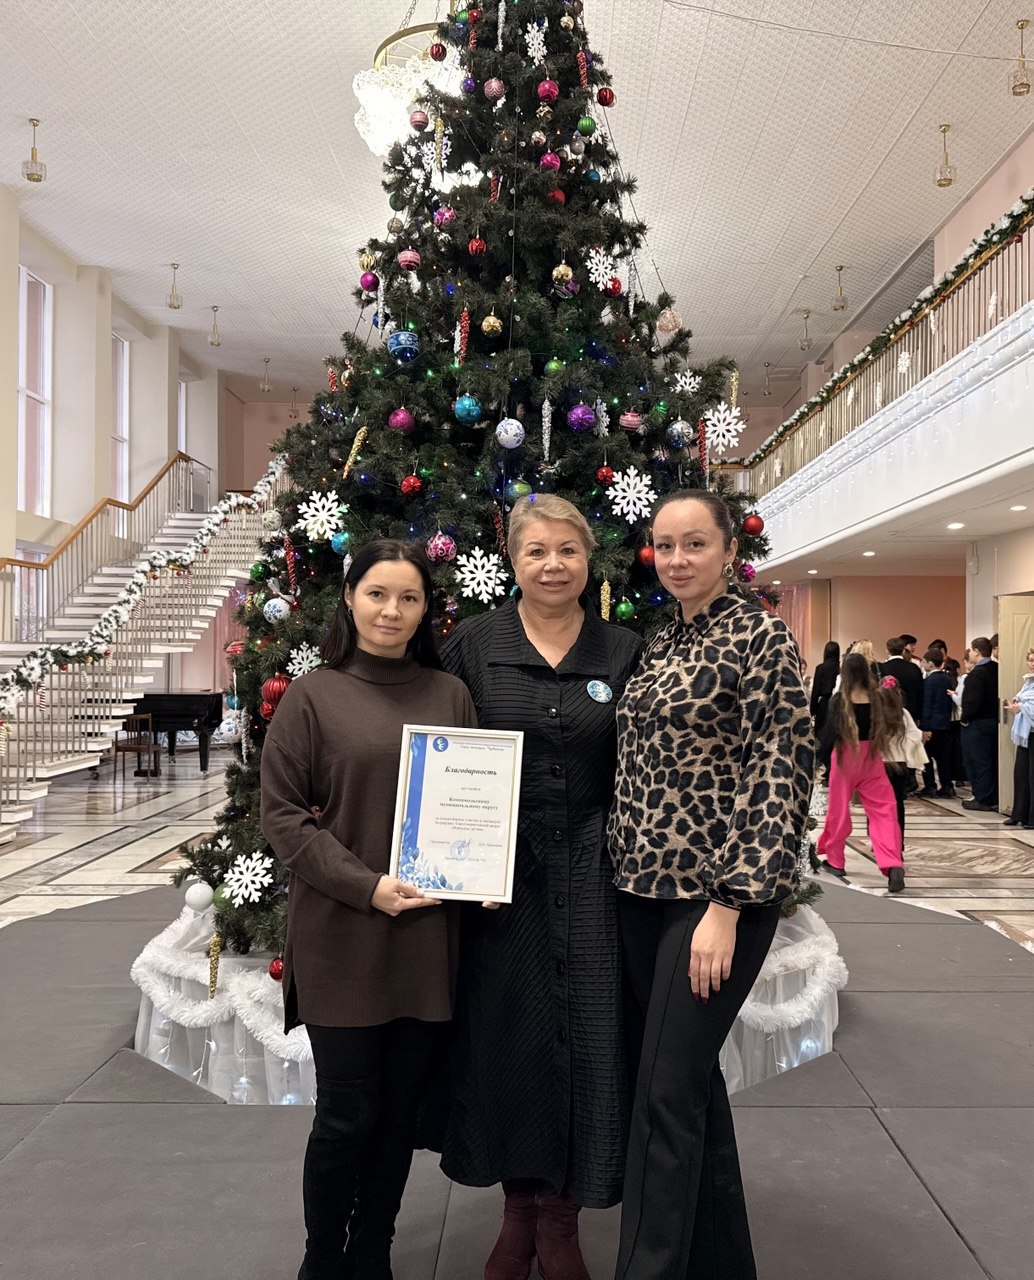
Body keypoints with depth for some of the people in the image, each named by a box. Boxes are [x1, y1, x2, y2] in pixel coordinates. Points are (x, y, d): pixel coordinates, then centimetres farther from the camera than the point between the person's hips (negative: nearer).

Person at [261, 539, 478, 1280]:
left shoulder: (450, 694, 6)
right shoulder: (312, 696, -3)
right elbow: (282, 814, -6)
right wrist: (365, 886, -15)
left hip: (429, 935, 3)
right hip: (341, 938, -3)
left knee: (402, 1109, 13)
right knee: (347, 1114, 5)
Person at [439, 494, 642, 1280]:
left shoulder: (624, 654, 4)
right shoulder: (473, 646, 1)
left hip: (591, 876, 1)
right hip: (498, 877, 0)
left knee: (584, 1037, 4)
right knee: (506, 1034, 9)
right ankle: (517, 1206, 31)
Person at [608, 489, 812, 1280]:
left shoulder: (761, 636, -9)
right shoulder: (660, 644, 12)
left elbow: (782, 778, -14)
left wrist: (729, 904, -19)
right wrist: (625, 869, 12)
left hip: (720, 892, -7)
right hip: (645, 889, 7)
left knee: (667, 1092, -4)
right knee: (692, 1076, 16)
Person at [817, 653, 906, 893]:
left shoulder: (840, 701, -11)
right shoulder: (878, 698, -5)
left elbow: (830, 733, -8)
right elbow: (889, 727, 2)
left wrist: (818, 758, 3)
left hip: (845, 757, -1)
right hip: (871, 758, 2)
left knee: (839, 809, 13)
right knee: (884, 810, 0)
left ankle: (834, 860, 26)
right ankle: (893, 865, -16)